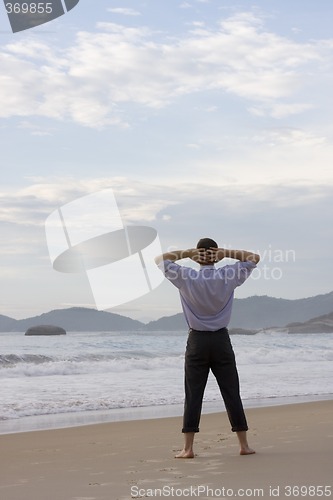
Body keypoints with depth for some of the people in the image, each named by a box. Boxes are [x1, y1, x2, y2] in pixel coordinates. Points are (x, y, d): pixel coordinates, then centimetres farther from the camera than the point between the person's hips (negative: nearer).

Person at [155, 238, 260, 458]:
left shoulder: (187, 277, -8)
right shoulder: (229, 276, -6)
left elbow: (159, 259, 4)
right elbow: (254, 257, 7)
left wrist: (187, 253, -5)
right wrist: (226, 253, -5)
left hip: (197, 342, -1)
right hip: (221, 341, 1)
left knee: (193, 395, 2)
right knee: (232, 393, 6)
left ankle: (188, 448, 1)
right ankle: (244, 445, 8)